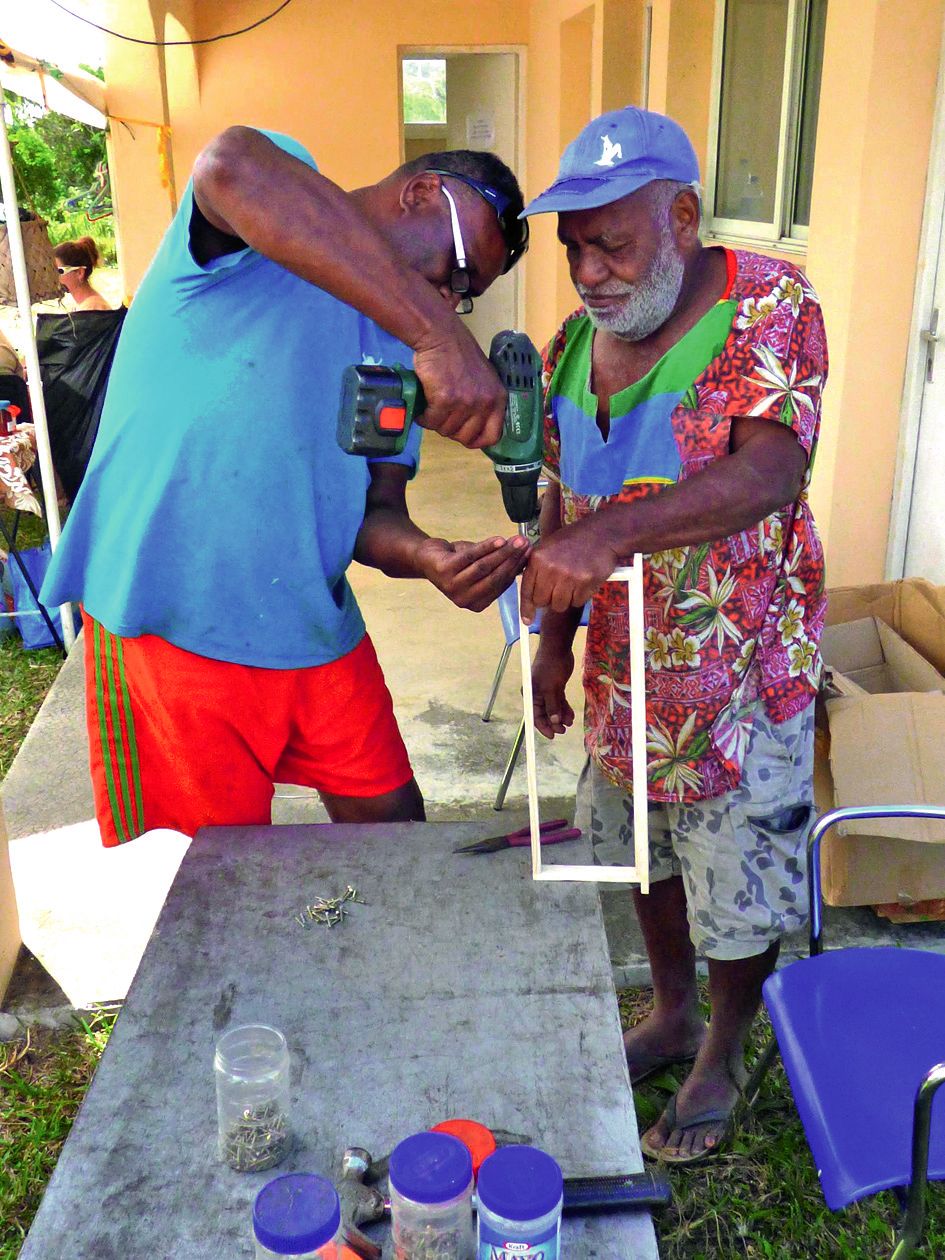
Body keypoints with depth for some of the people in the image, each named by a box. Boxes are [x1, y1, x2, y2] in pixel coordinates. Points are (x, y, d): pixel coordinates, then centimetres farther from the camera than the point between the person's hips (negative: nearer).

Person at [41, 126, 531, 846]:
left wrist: (430, 559, -15)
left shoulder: (398, 351, 13)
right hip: (173, 628, -7)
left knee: (392, 827, 17)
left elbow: (378, 510, 9)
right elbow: (233, 167, -33)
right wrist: (436, 334, -38)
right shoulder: (284, 187, -6)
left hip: (319, 629, 7)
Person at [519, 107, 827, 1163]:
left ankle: (723, 1054, 37)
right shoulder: (576, 342, 2)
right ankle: (671, 1013, 48)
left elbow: (770, 473, -31)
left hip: (742, 672, -5)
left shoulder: (766, 303, -16)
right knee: (646, 854, 22)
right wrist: (554, 639, 9)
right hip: (624, 665, 6)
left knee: (737, 881, 10)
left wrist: (611, 534, -42)